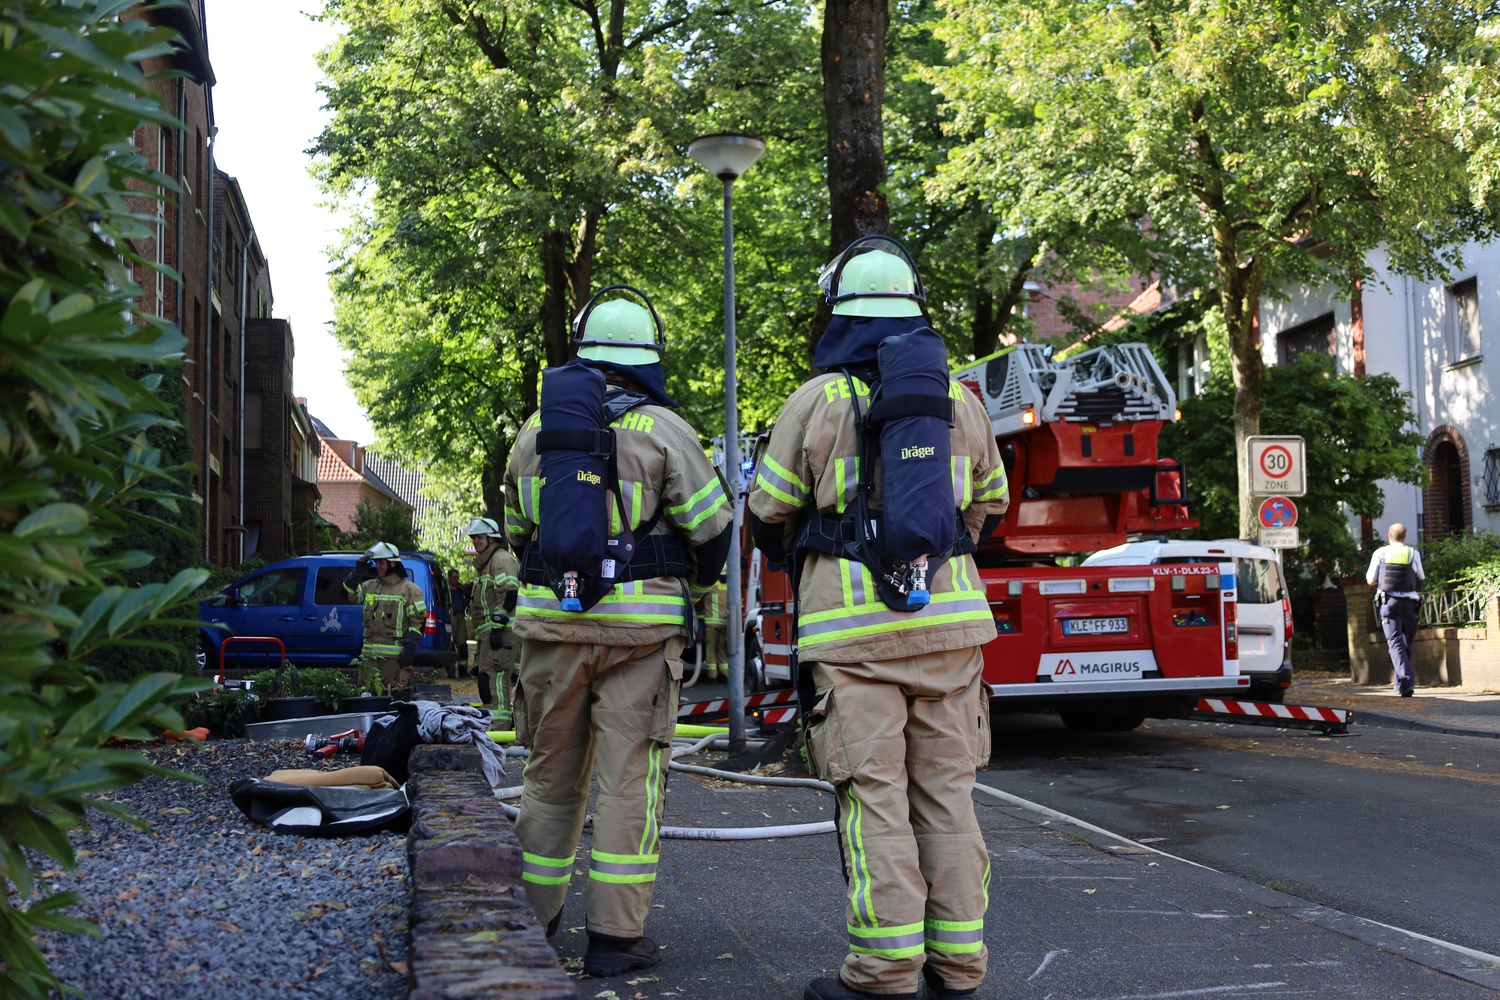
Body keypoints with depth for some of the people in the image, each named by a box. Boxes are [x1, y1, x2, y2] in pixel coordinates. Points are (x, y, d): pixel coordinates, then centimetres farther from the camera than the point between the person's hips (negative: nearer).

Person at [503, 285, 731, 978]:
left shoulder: (535, 430, 10)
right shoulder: (661, 429, -4)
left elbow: (516, 530, 20)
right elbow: (711, 526, -3)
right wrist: (696, 584, 17)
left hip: (550, 621, 4)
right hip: (639, 624, -4)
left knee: (552, 772, 15)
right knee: (629, 776, 0)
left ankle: (530, 916, 21)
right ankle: (614, 935, 0)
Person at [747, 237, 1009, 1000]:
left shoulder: (819, 399, -3)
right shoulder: (960, 399, 10)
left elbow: (769, 514, 4)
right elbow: (989, 505, 22)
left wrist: (790, 557, 26)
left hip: (853, 623, -4)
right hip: (948, 619, 4)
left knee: (873, 794, -3)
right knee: (945, 789, 9)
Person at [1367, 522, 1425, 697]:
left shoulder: (1380, 553, 2)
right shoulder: (1413, 553, 3)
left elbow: (1371, 580, 3)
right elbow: (1421, 579, 7)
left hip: (1388, 601, -1)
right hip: (1408, 602, 1)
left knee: (1395, 642, -6)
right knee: (1406, 642, 15)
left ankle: (1406, 681, -23)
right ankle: (1402, 681, 20)